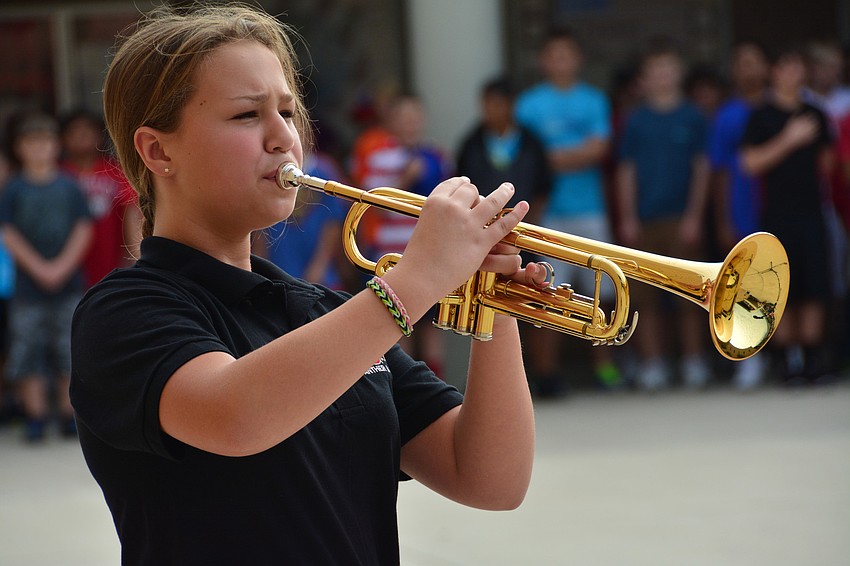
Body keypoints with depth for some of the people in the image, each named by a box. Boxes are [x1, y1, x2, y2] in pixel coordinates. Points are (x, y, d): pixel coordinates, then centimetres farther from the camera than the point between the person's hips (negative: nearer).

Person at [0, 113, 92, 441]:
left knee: (70, 351, 3)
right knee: (28, 354, -2)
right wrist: (39, 268, -12)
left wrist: (62, 266, -10)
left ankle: (69, 415, 12)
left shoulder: (69, 186, 5)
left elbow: (83, 229, 1)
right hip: (29, 285, -1)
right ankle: (36, 417, 5)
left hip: (69, 281, 1)